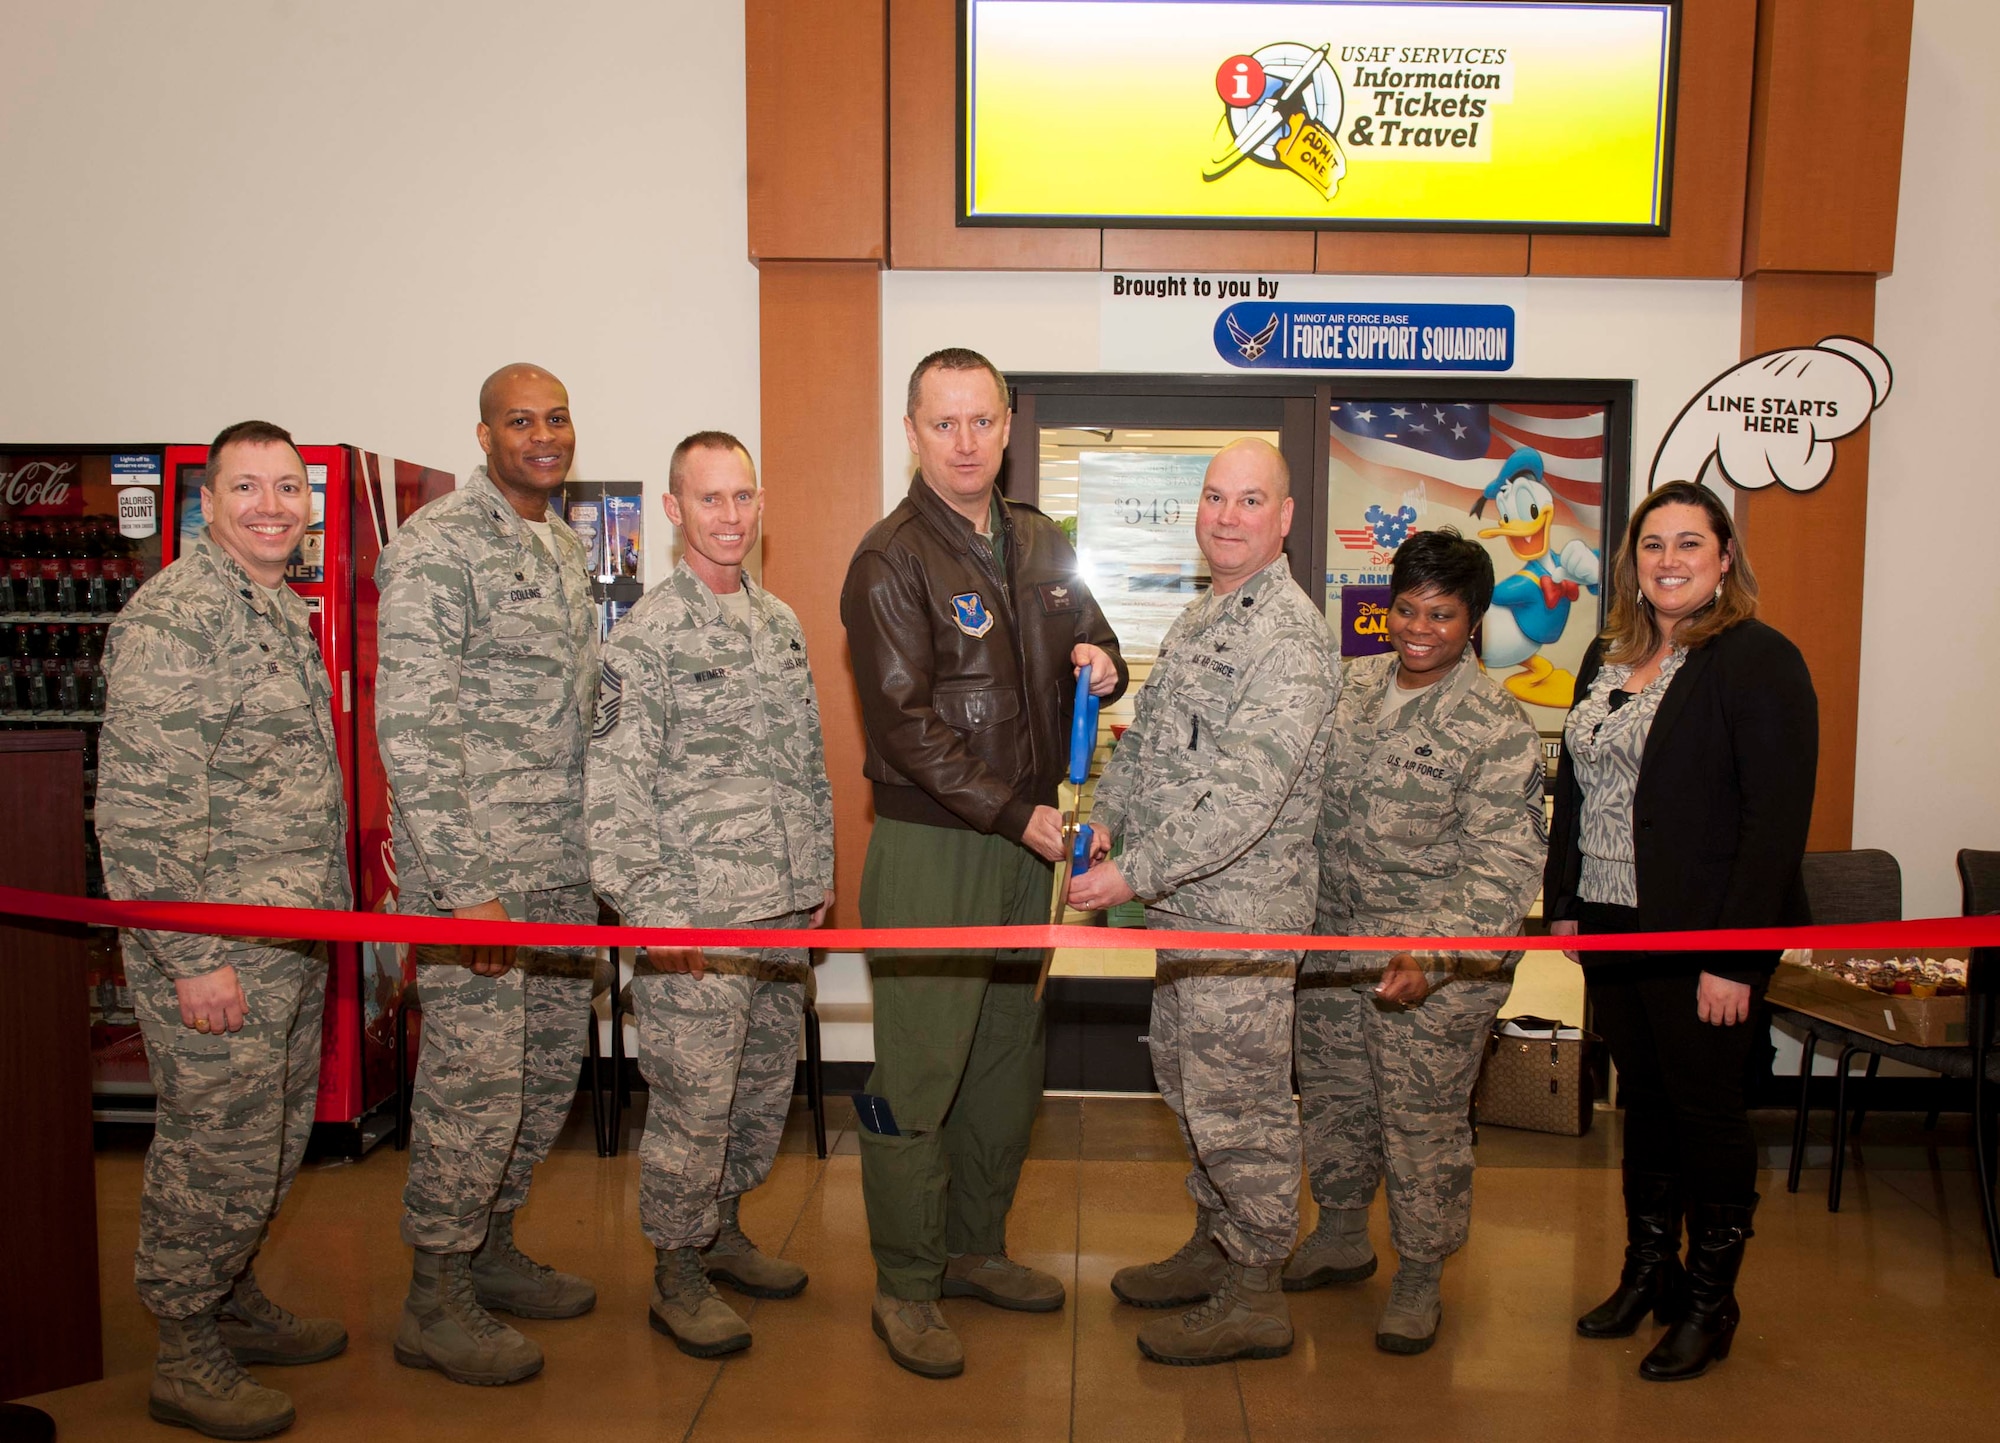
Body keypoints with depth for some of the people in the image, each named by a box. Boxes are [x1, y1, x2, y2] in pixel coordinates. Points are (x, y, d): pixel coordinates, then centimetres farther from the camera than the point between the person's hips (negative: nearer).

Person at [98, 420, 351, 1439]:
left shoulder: (283, 610, 14)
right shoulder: (174, 617, -16)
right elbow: (141, 808, -20)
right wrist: (194, 958, -20)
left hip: (296, 943, 9)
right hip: (218, 951, -9)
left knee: (276, 1141, 19)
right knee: (218, 1151, 3)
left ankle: (232, 1304, 38)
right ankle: (187, 1360, 21)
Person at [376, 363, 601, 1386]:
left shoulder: (565, 546, 15)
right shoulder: (437, 545, -11)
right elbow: (411, 725, -17)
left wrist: (598, 851, 17)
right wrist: (462, 888, -21)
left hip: (562, 863, 8)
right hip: (475, 863, -8)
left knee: (551, 1067, 15)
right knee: (475, 1079, -2)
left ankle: (490, 1249, 33)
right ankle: (436, 1301, 16)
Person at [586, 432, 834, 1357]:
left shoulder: (782, 623, 12)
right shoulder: (647, 634, -9)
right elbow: (613, 787, -13)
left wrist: (820, 877, 14)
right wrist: (654, 912, -16)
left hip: (785, 910, 7)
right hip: (696, 917, -7)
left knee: (765, 1085, 16)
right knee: (692, 1098, 1)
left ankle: (723, 1231, 35)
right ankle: (677, 1277, 18)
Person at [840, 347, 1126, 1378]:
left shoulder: (1042, 546, 11)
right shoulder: (891, 560, -10)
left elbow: (1091, 652, 22)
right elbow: (906, 726, -16)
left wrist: (1100, 668, -3)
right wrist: (1018, 814, -18)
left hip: (1025, 842, 7)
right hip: (929, 848, -7)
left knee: (1007, 1062, 16)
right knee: (917, 1077, -1)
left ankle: (975, 1249, 33)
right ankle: (905, 1289, 15)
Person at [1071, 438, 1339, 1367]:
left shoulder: (1290, 637, -18)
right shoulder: (1199, 618, 13)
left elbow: (1245, 794, -26)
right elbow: (1146, 736, 20)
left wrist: (1136, 874, -26)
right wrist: (1105, 817, 3)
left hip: (1242, 913, -9)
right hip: (1183, 905, 9)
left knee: (1237, 1100, 1)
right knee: (1186, 1081, 20)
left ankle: (1254, 1298, 18)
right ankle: (1215, 1246, 38)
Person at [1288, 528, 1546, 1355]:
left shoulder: (1495, 724, -13)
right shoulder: (1352, 685, 6)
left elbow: (1505, 862, -17)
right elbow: (1310, 799, 17)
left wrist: (1435, 956, -27)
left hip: (1439, 960, -6)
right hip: (1333, 945, 6)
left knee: (1424, 1119, 4)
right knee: (1332, 1093, 19)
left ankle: (1420, 1275, 25)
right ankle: (1341, 1234, 41)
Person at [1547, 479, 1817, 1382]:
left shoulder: (1758, 661, -11)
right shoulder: (1608, 659, 11)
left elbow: (1777, 817, -16)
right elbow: (1573, 789, 16)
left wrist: (1735, 956, -19)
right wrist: (1564, 903, 10)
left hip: (1704, 938, -6)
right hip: (1610, 930, 6)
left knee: (1706, 1111, 5)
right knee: (1643, 1101, 16)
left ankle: (1709, 1304, 22)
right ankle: (1647, 1274, 31)